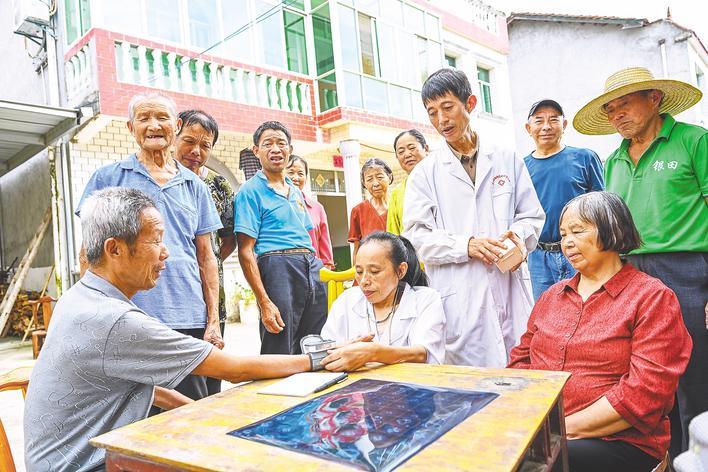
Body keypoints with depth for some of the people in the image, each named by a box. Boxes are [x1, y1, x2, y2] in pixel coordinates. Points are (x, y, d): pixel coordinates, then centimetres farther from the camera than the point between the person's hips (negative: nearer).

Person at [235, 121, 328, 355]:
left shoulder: (296, 191, 20)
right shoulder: (251, 191, -1)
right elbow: (245, 251, -8)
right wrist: (264, 302, -16)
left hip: (312, 268, 7)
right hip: (278, 267, -7)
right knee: (279, 356, -1)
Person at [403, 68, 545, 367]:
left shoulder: (508, 161, 13)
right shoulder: (425, 173, 6)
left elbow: (533, 215, 15)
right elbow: (416, 235, -1)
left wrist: (518, 236, -8)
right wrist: (466, 245, -15)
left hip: (511, 288, 2)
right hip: (459, 297, -2)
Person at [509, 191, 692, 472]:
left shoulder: (652, 298, -1)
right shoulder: (551, 296, 16)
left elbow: (646, 392, -11)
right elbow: (521, 359, 16)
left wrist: (566, 427, -14)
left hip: (618, 441, -5)